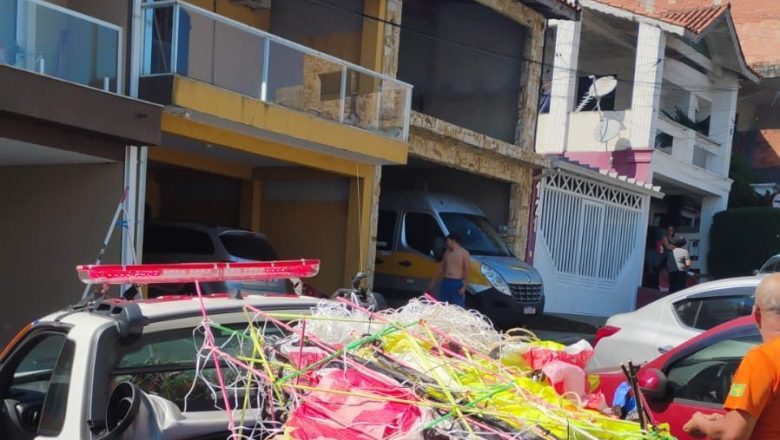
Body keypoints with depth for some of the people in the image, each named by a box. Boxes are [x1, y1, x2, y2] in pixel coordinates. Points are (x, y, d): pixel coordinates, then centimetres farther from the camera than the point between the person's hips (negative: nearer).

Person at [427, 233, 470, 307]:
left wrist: (464, 286, -15)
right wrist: (433, 282, 21)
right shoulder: (447, 252, 15)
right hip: (445, 282, 6)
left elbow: (467, 271, -7)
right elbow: (441, 268, 21)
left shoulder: (464, 253, -3)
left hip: (457, 283, -6)